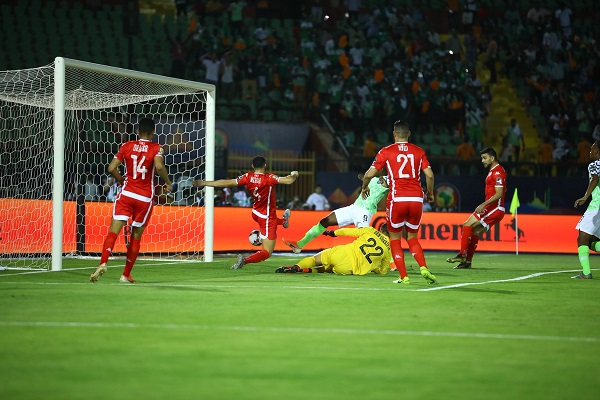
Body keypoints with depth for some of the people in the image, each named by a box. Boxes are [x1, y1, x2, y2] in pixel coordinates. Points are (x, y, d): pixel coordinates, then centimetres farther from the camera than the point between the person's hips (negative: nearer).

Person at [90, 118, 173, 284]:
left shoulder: (127, 146, 5)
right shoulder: (156, 148, -2)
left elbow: (111, 168, 0)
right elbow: (159, 166, -22)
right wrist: (168, 183, -6)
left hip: (126, 195, 1)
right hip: (145, 198, -1)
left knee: (113, 231, -7)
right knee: (136, 237, 11)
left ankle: (103, 263, -30)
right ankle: (126, 275, 13)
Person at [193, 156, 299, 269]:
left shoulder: (248, 177, -12)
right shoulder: (269, 178, -25)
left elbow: (226, 183, -13)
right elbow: (289, 180, -29)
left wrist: (204, 183, -6)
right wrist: (294, 175, -4)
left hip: (256, 213, 7)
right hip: (267, 218, -7)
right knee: (267, 252, -2)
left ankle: (283, 220, 74)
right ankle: (245, 260, -22)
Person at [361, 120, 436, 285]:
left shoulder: (386, 152, 3)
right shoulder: (419, 151, 9)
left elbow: (369, 174, -1)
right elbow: (429, 175, 2)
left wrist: (365, 187, 19)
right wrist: (430, 193, 19)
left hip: (397, 199, -3)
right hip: (416, 199, 3)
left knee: (395, 239, 11)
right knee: (412, 238, 18)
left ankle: (403, 277, 0)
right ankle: (424, 268, -6)